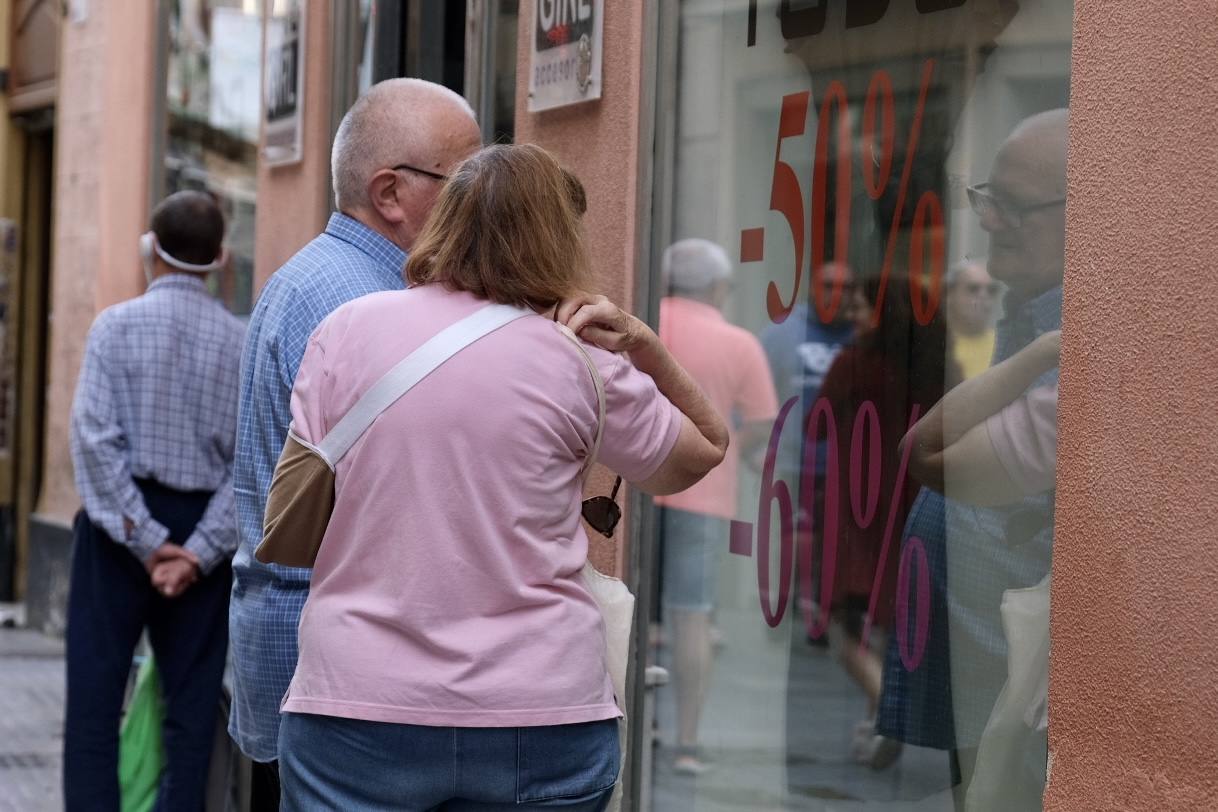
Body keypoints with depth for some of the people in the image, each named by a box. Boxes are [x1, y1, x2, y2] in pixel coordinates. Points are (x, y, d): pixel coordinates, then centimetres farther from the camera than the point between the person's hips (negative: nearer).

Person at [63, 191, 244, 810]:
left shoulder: (117, 325, -5)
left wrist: (146, 540, -11)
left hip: (121, 525, -2)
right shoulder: (242, 342, 1)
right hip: (204, 529, 2)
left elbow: (96, 438, -13)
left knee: (95, 696, 2)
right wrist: (200, 551, -9)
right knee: (191, 704, 7)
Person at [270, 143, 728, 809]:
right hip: (538, 717, 0)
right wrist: (642, 347, 6)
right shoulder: (582, 365, -1)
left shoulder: (348, 328, 1)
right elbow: (706, 450, 16)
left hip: (356, 710, 0)